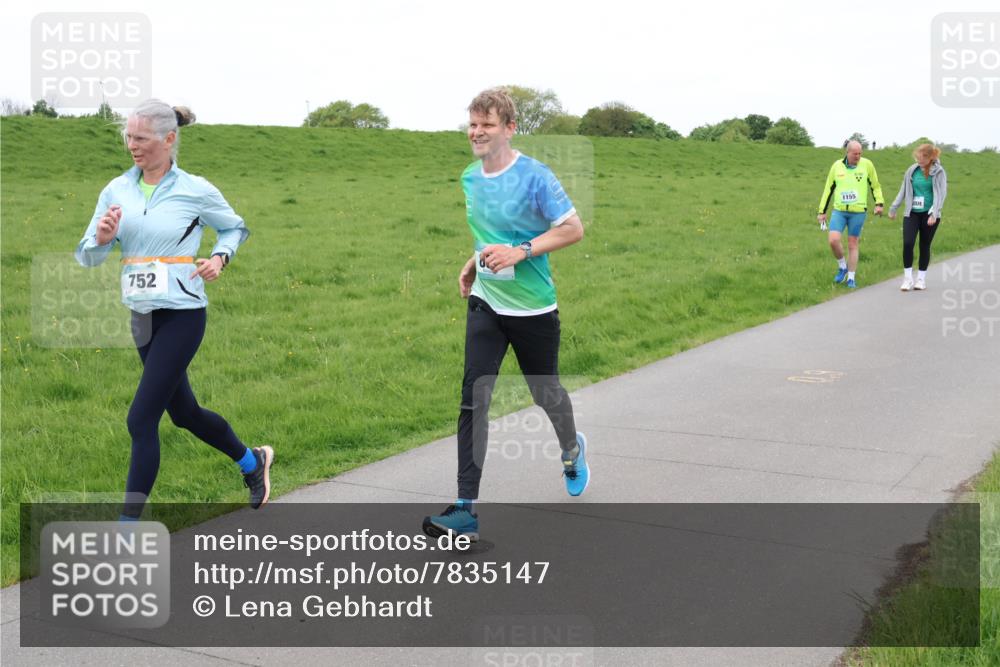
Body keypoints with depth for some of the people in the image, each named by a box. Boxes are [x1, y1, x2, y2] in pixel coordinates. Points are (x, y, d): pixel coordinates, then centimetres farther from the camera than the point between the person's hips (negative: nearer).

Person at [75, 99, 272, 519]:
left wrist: (219, 258, -8)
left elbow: (235, 228, 11)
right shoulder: (116, 190, 4)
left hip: (182, 315, -6)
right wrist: (101, 239, -17)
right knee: (184, 412, 19)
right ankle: (253, 461, 43)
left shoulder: (196, 191, -7)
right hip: (142, 315, 6)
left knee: (141, 419, -10)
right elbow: (86, 256, 5)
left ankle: (129, 524, -1)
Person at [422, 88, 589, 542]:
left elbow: (573, 229, -15)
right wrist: (475, 263, 9)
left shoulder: (534, 176, -15)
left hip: (533, 308, -4)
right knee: (473, 399, -8)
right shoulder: (469, 178, 5)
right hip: (485, 303, 4)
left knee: (545, 392, 14)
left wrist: (519, 252, -24)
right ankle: (466, 510, -8)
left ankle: (572, 450, 49)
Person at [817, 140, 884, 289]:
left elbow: (875, 186, 8)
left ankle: (851, 278, 16)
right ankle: (842, 267, 11)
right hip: (839, 211, 1)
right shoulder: (837, 166, 2)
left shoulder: (867, 164, -3)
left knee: (852, 245, 5)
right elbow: (828, 189, 10)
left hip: (858, 212, -1)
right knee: (833, 240, -15)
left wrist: (879, 204, -6)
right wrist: (822, 211, 9)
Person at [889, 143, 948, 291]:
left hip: (929, 214, -2)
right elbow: (903, 190, 13)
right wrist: (893, 208, 14)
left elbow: (941, 194, -10)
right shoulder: (912, 170, 3)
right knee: (907, 243, -11)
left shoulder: (938, 172, -6)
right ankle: (908, 278, -3)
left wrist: (934, 214, -21)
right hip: (912, 213, 2)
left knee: (925, 246, 6)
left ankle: (921, 279, 18)